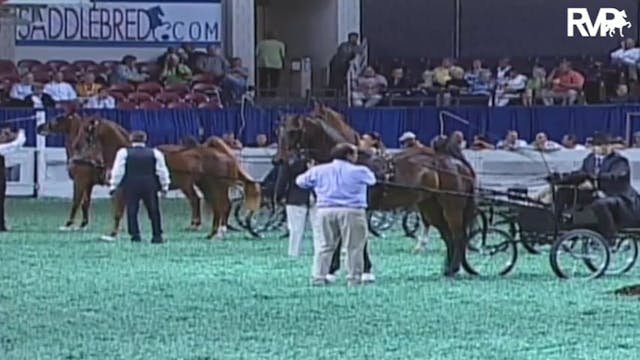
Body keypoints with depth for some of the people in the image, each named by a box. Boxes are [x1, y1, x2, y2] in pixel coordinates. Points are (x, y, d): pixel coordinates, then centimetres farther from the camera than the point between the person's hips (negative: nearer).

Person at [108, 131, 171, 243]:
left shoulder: (123, 153, 0)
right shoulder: (155, 153, 3)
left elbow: (117, 171, -2)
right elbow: (162, 171, 5)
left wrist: (113, 185, 3)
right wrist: (165, 186, 13)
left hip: (131, 186, -1)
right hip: (150, 186, 1)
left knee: (132, 211, 4)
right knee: (153, 211, 7)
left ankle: (135, 234, -3)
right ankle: (157, 235, 5)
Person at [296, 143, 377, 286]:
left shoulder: (318, 171, 9)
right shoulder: (359, 171, 1)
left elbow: (301, 181, 20)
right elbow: (371, 180, 20)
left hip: (325, 211, 3)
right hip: (352, 211, -3)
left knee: (323, 247, 7)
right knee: (354, 247, 3)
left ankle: (319, 277, 2)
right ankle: (354, 278, 0)